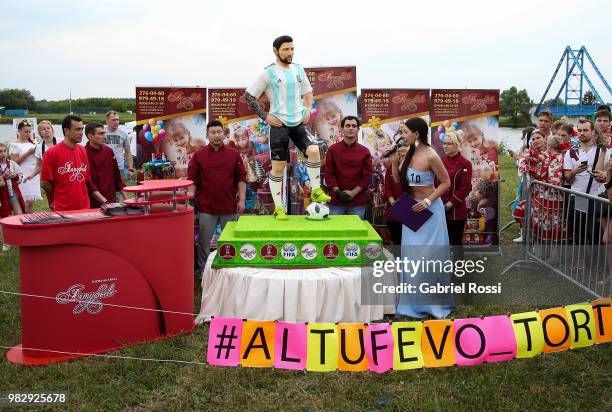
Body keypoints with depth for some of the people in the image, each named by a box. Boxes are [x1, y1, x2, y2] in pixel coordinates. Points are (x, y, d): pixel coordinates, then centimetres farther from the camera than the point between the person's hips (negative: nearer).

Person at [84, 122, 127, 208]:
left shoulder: (108, 151, 7)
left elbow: (117, 176, 14)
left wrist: (126, 199, 12)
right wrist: (104, 201, -22)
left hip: (111, 201, 5)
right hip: (94, 204, -5)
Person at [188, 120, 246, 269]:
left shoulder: (234, 154, 2)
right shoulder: (199, 155, 0)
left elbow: (241, 178, 3)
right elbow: (192, 180, 1)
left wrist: (242, 200, -3)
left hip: (229, 207, 1)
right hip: (206, 207, -1)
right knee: (204, 242, 6)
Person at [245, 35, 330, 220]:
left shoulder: (298, 69, 10)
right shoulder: (269, 73, -5)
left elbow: (308, 92, 24)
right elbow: (249, 96, -2)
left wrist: (307, 110, 7)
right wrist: (265, 116, -7)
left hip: (299, 122, 4)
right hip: (279, 124, -4)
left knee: (313, 150, -19)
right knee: (278, 166, -1)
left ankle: (315, 191, -3)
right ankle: (278, 208, 8)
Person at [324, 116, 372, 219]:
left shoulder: (364, 151, 3)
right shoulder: (333, 149, 3)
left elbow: (367, 176, 0)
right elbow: (328, 174, 0)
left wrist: (353, 193, -10)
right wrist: (338, 192, -11)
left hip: (357, 202, 0)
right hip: (336, 201, 0)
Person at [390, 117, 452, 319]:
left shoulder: (430, 155, -17)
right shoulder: (410, 153, 4)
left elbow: (446, 182, -11)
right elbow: (398, 180, 9)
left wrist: (428, 201, -20)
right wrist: (394, 162, -6)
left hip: (429, 209, -7)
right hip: (412, 209, 7)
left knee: (429, 256, 1)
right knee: (412, 257, 11)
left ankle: (435, 301, 17)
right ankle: (415, 302, 22)